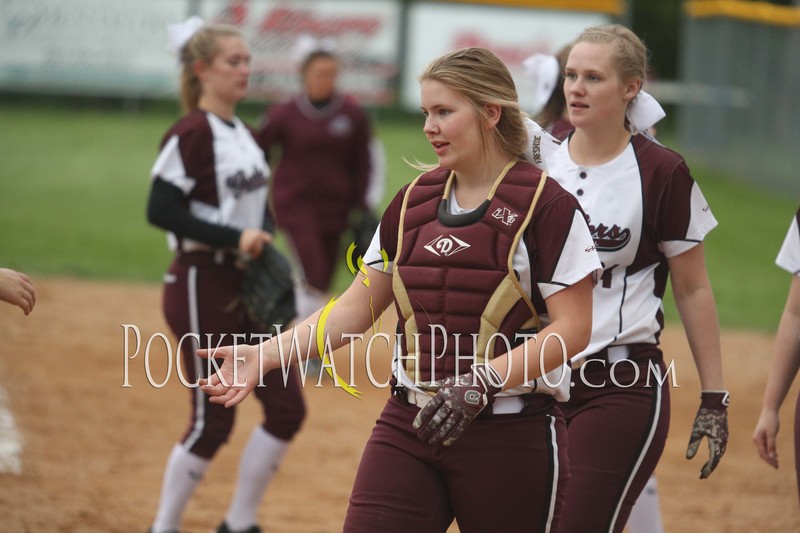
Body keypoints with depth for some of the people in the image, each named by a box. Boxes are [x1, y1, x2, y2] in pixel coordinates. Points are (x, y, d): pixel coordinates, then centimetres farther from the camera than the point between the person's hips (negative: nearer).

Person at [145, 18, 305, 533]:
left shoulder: (247, 137, 12)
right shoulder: (191, 135, -14)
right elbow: (161, 210, -21)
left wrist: (264, 242, -1)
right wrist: (234, 238, -23)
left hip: (247, 286, 8)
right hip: (202, 287, -8)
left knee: (286, 408, 4)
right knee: (212, 422, -3)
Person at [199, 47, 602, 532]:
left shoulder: (547, 205, -7)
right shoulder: (415, 199, 12)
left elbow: (572, 328, -11)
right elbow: (358, 306, 14)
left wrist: (481, 383, -21)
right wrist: (267, 354, 2)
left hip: (512, 436, -5)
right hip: (411, 425, 5)